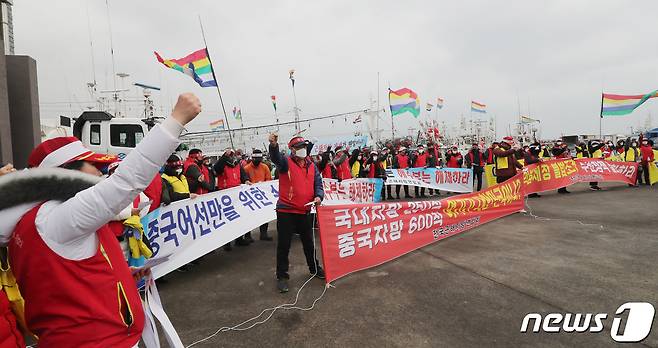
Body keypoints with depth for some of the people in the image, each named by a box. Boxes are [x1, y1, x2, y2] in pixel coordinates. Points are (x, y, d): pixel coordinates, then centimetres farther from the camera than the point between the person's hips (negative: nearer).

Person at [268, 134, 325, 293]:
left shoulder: (312, 166, 9)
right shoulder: (286, 162, -7)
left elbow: (318, 184, 9)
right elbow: (276, 157, -29)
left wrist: (318, 196, -12)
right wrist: (273, 145, -51)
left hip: (305, 211, 5)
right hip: (286, 211, -5)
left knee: (309, 243, 19)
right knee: (284, 245, 2)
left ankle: (314, 268, 39)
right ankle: (282, 276, 16)